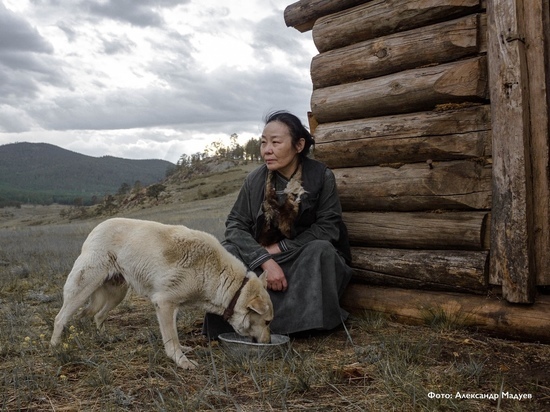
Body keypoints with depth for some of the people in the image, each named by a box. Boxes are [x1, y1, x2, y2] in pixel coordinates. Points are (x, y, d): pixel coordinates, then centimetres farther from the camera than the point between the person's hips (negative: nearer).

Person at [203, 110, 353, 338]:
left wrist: (280, 247, -18)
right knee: (227, 252, -24)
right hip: (263, 255, 2)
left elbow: (328, 226, -13)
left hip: (308, 260, -1)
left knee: (321, 249, -34)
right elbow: (236, 224, -11)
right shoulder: (255, 179, -7)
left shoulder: (321, 176, -12)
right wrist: (265, 260, -28)